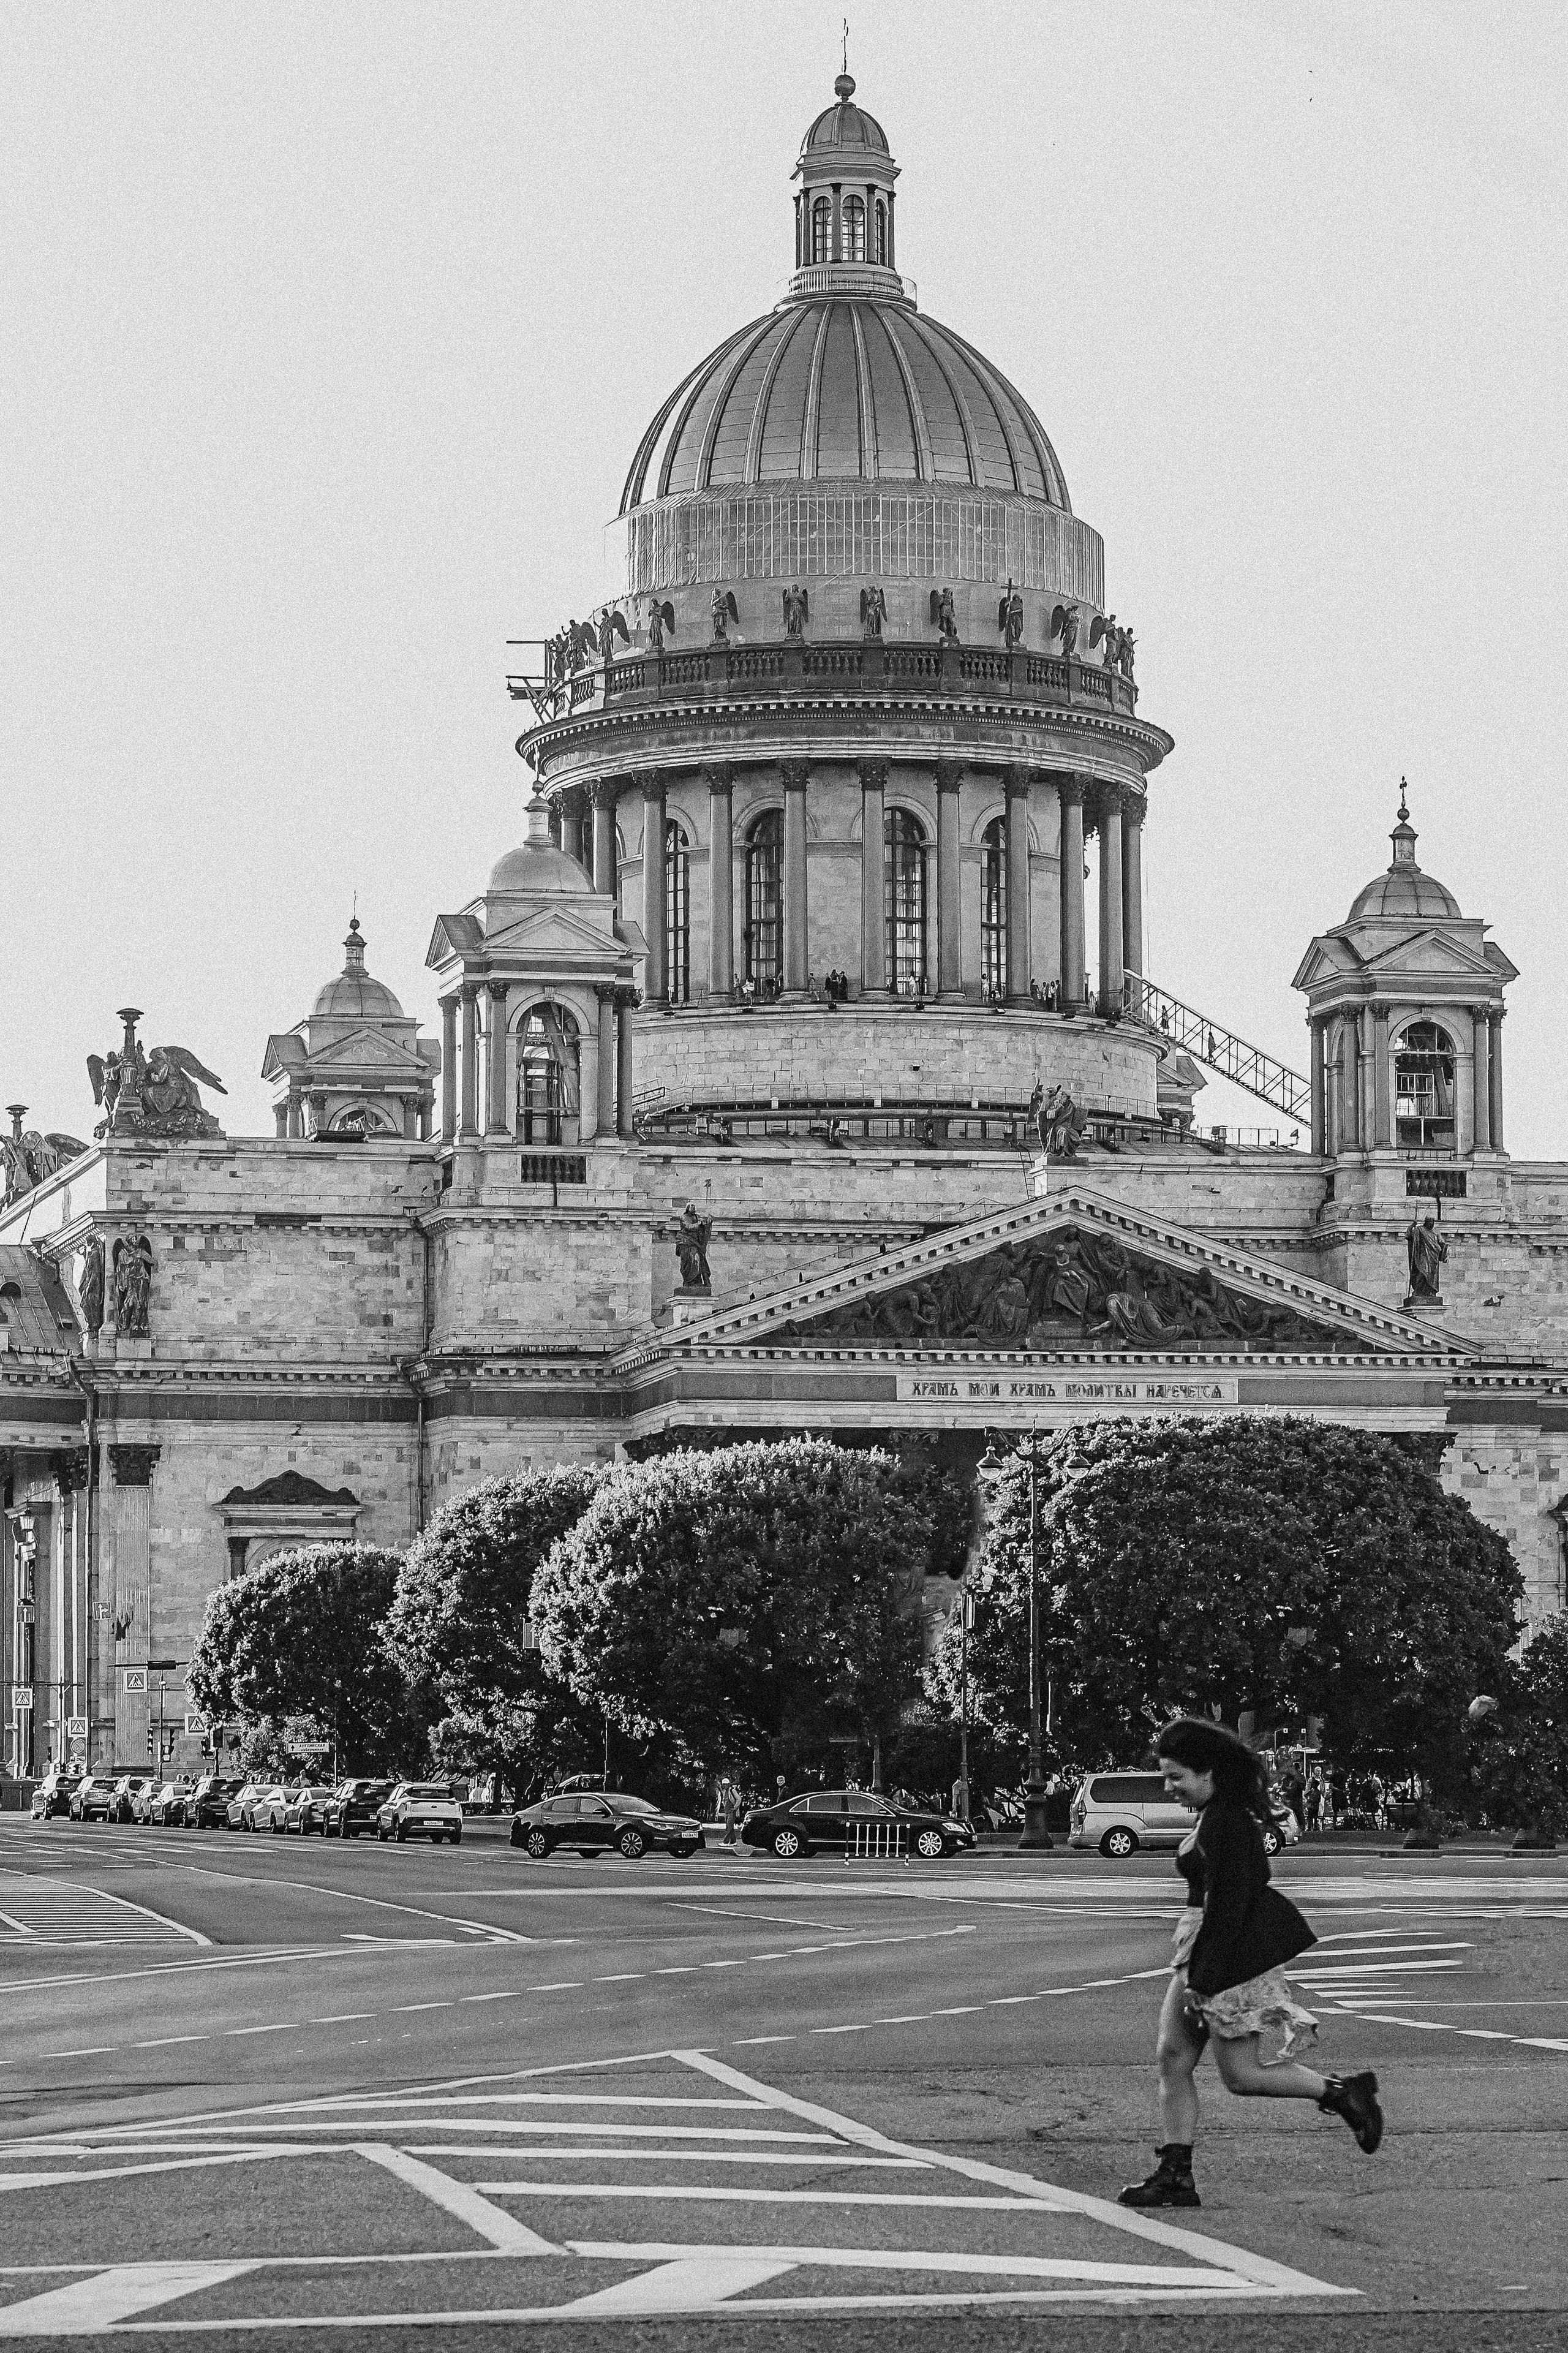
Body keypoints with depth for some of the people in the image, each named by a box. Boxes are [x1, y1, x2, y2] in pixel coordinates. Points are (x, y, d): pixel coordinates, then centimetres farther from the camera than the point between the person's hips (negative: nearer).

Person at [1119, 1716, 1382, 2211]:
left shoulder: (1226, 1823, -20)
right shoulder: (1218, 1814, 11)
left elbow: (1227, 1905, -23)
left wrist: (1200, 1976, -22)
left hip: (1229, 1953, -10)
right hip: (1203, 1945, 10)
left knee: (1240, 2075, -2)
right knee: (1171, 2056, 5)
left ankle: (1344, 2093, 11)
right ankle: (1175, 2175, 6)